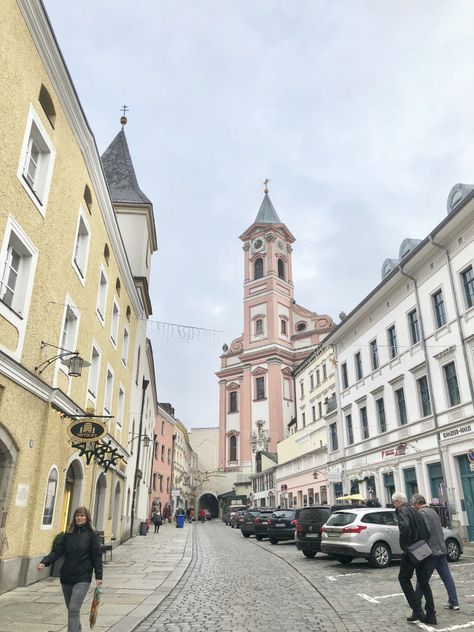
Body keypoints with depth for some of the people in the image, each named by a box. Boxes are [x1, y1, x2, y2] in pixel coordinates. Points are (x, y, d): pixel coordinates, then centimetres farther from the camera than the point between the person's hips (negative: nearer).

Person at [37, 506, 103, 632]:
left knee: (74, 609, -13)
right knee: (71, 609, 17)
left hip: (82, 578, -4)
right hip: (66, 577, 5)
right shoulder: (68, 534, 5)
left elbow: (96, 556, -5)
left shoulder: (92, 535, -5)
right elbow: (57, 551, -1)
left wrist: (98, 576, -8)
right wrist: (44, 562, -18)